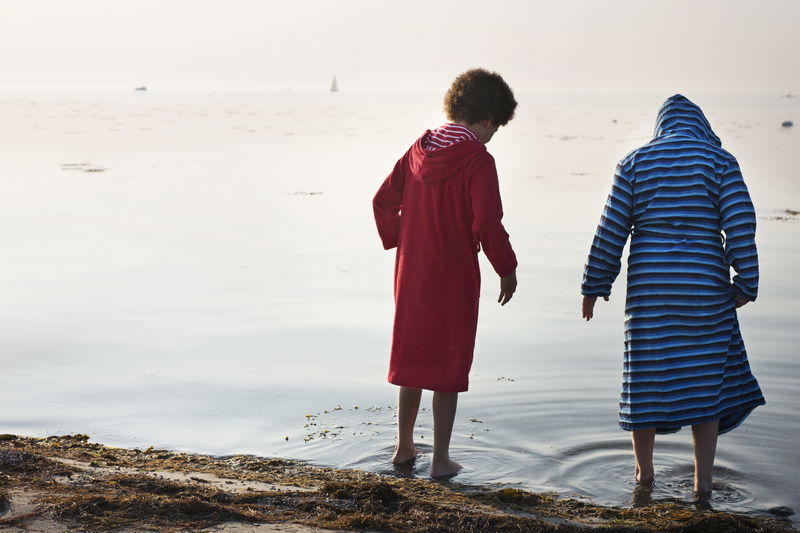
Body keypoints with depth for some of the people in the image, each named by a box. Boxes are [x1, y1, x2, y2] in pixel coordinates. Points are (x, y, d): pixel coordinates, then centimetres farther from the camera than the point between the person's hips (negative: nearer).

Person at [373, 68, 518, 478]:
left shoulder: (419, 150, 4)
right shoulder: (478, 161, -15)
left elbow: (383, 201, 8)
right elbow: (488, 223, -21)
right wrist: (506, 269, -8)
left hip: (410, 275, 6)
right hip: (454, 278, -6)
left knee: (411, 358, 18)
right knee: (449, 365, 5)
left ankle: (404, 446, 28)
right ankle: (440, 459, 10)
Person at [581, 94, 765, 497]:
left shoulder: (634, 163, 5)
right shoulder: (719, 161, 1)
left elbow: (611, 230, 2)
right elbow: (740, 225, -7)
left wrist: (595, 285, 8)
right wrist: (745, 284, 0)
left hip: (648, 287, 1)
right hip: (704, 289, -1)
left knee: (646, 374, 11)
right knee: (705, 379, 8)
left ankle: (644, 471, 23)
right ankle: (703, 480, 9)